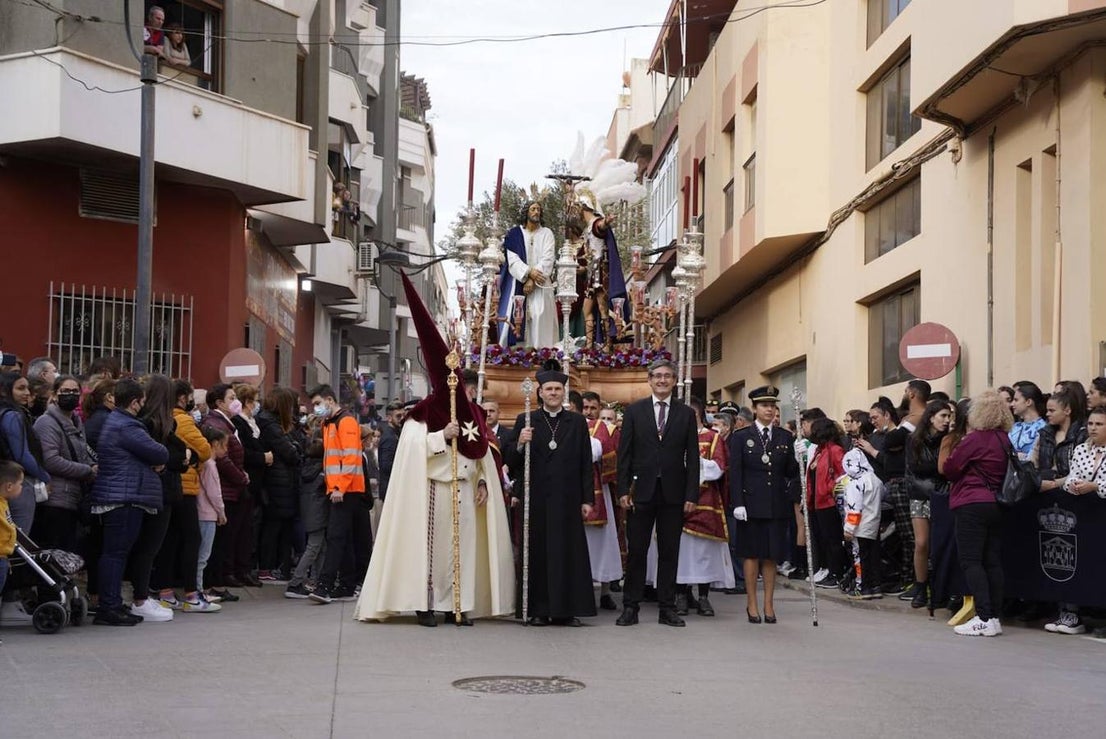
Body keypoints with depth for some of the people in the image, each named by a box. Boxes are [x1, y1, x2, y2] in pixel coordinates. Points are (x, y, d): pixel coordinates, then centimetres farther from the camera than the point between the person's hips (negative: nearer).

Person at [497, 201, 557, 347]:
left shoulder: (546, 234, 7)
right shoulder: (515, 234, 7)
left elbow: (548, 259, -4)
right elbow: (512, 259, -2)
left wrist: (533, 280, -14)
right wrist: (529, 272, -17)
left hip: (540, 284, 0)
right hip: (518, 282, 0)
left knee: (539, 318, -13)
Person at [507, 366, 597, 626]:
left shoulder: (577, 422, 9)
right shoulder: (525, 421, 7)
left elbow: (586, 464, 7)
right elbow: (511, 463, 4)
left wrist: (587, 499, 1)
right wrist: (520, 444, -16)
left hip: (567, 498, 1)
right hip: (536, 499, -1)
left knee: (568, 552, 0)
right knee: (536, 553, 0)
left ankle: (566, 609, 5)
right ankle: (537, 610, 6)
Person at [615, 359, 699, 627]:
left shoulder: (686, 414, 7)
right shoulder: (634, 411, 5)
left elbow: (692, 458, 5)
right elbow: (624, 454, 2)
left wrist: (691, 495, -3)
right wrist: (623, 490, -5)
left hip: (673, 493, 1)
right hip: (641, 492, -1)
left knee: (669, 552, 6)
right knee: (636, 551, 2)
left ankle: (667, 608, 12)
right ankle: (631, 607, 8)